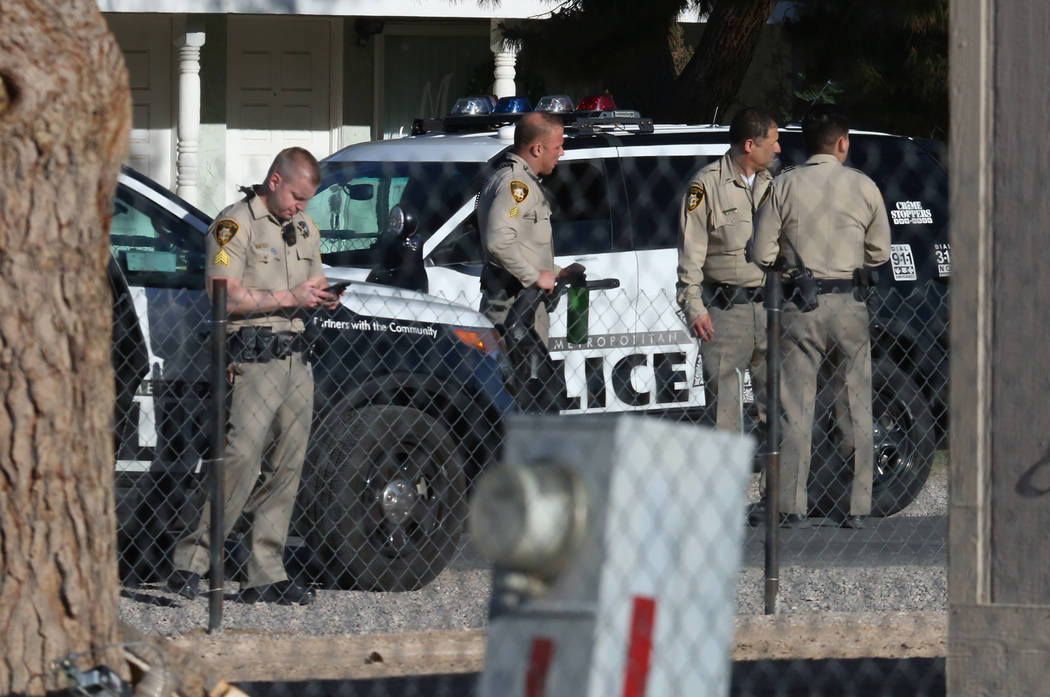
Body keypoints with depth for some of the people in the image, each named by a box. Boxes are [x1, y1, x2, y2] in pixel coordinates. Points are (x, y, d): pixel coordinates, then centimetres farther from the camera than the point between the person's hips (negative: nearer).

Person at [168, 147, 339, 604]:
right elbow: (224, 297, -13)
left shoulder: (305, 228, 20)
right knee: (241, 462, -15)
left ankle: (266, 575, 6)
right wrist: (289, 298, -16)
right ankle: (191, 563, -10)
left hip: (296, 359, 7)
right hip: (252, 359, -7)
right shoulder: (235, 224, -4)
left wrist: (321, 298, 3)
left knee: (286, 468, 4)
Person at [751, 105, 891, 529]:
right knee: (855, 408, 8)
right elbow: (880, 253, 8)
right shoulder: (864, 187, 1)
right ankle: (856, 506, 8)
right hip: (849, 305, 1)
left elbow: (763, 255, -4)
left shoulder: (784, 186, -3)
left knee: (796, 409, 3)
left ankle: (792, 507, 0)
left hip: (800, 307, -1)